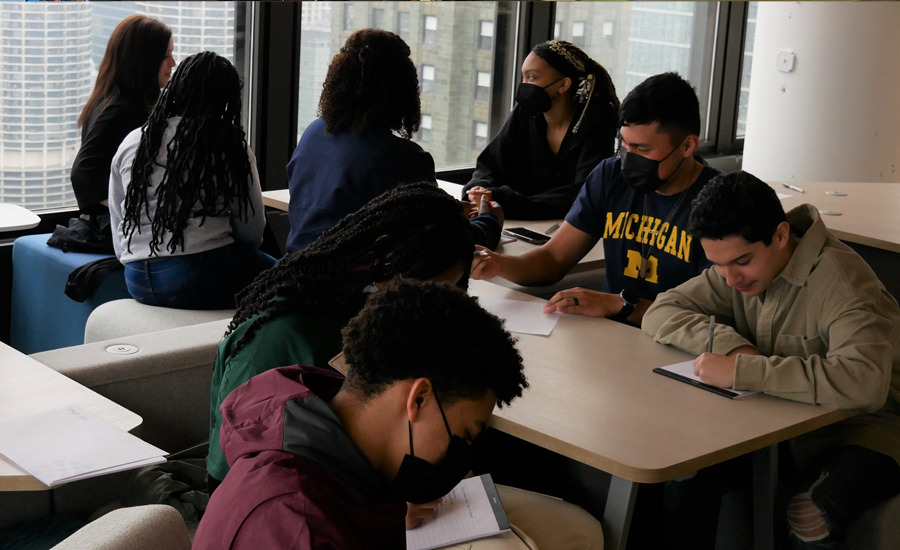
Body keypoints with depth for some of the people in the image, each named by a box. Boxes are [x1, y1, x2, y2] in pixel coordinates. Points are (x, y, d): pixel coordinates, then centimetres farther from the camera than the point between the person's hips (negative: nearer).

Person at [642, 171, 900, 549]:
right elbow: (660, 313, 1)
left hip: (861, 428, -6)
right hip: (781, 419, 6)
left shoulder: (837, 280, -25)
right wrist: (731, 344, -18)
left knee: (809, 516, -34)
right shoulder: (738, 268, -1)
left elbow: (864, 382, -40)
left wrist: (741, 371, -37)